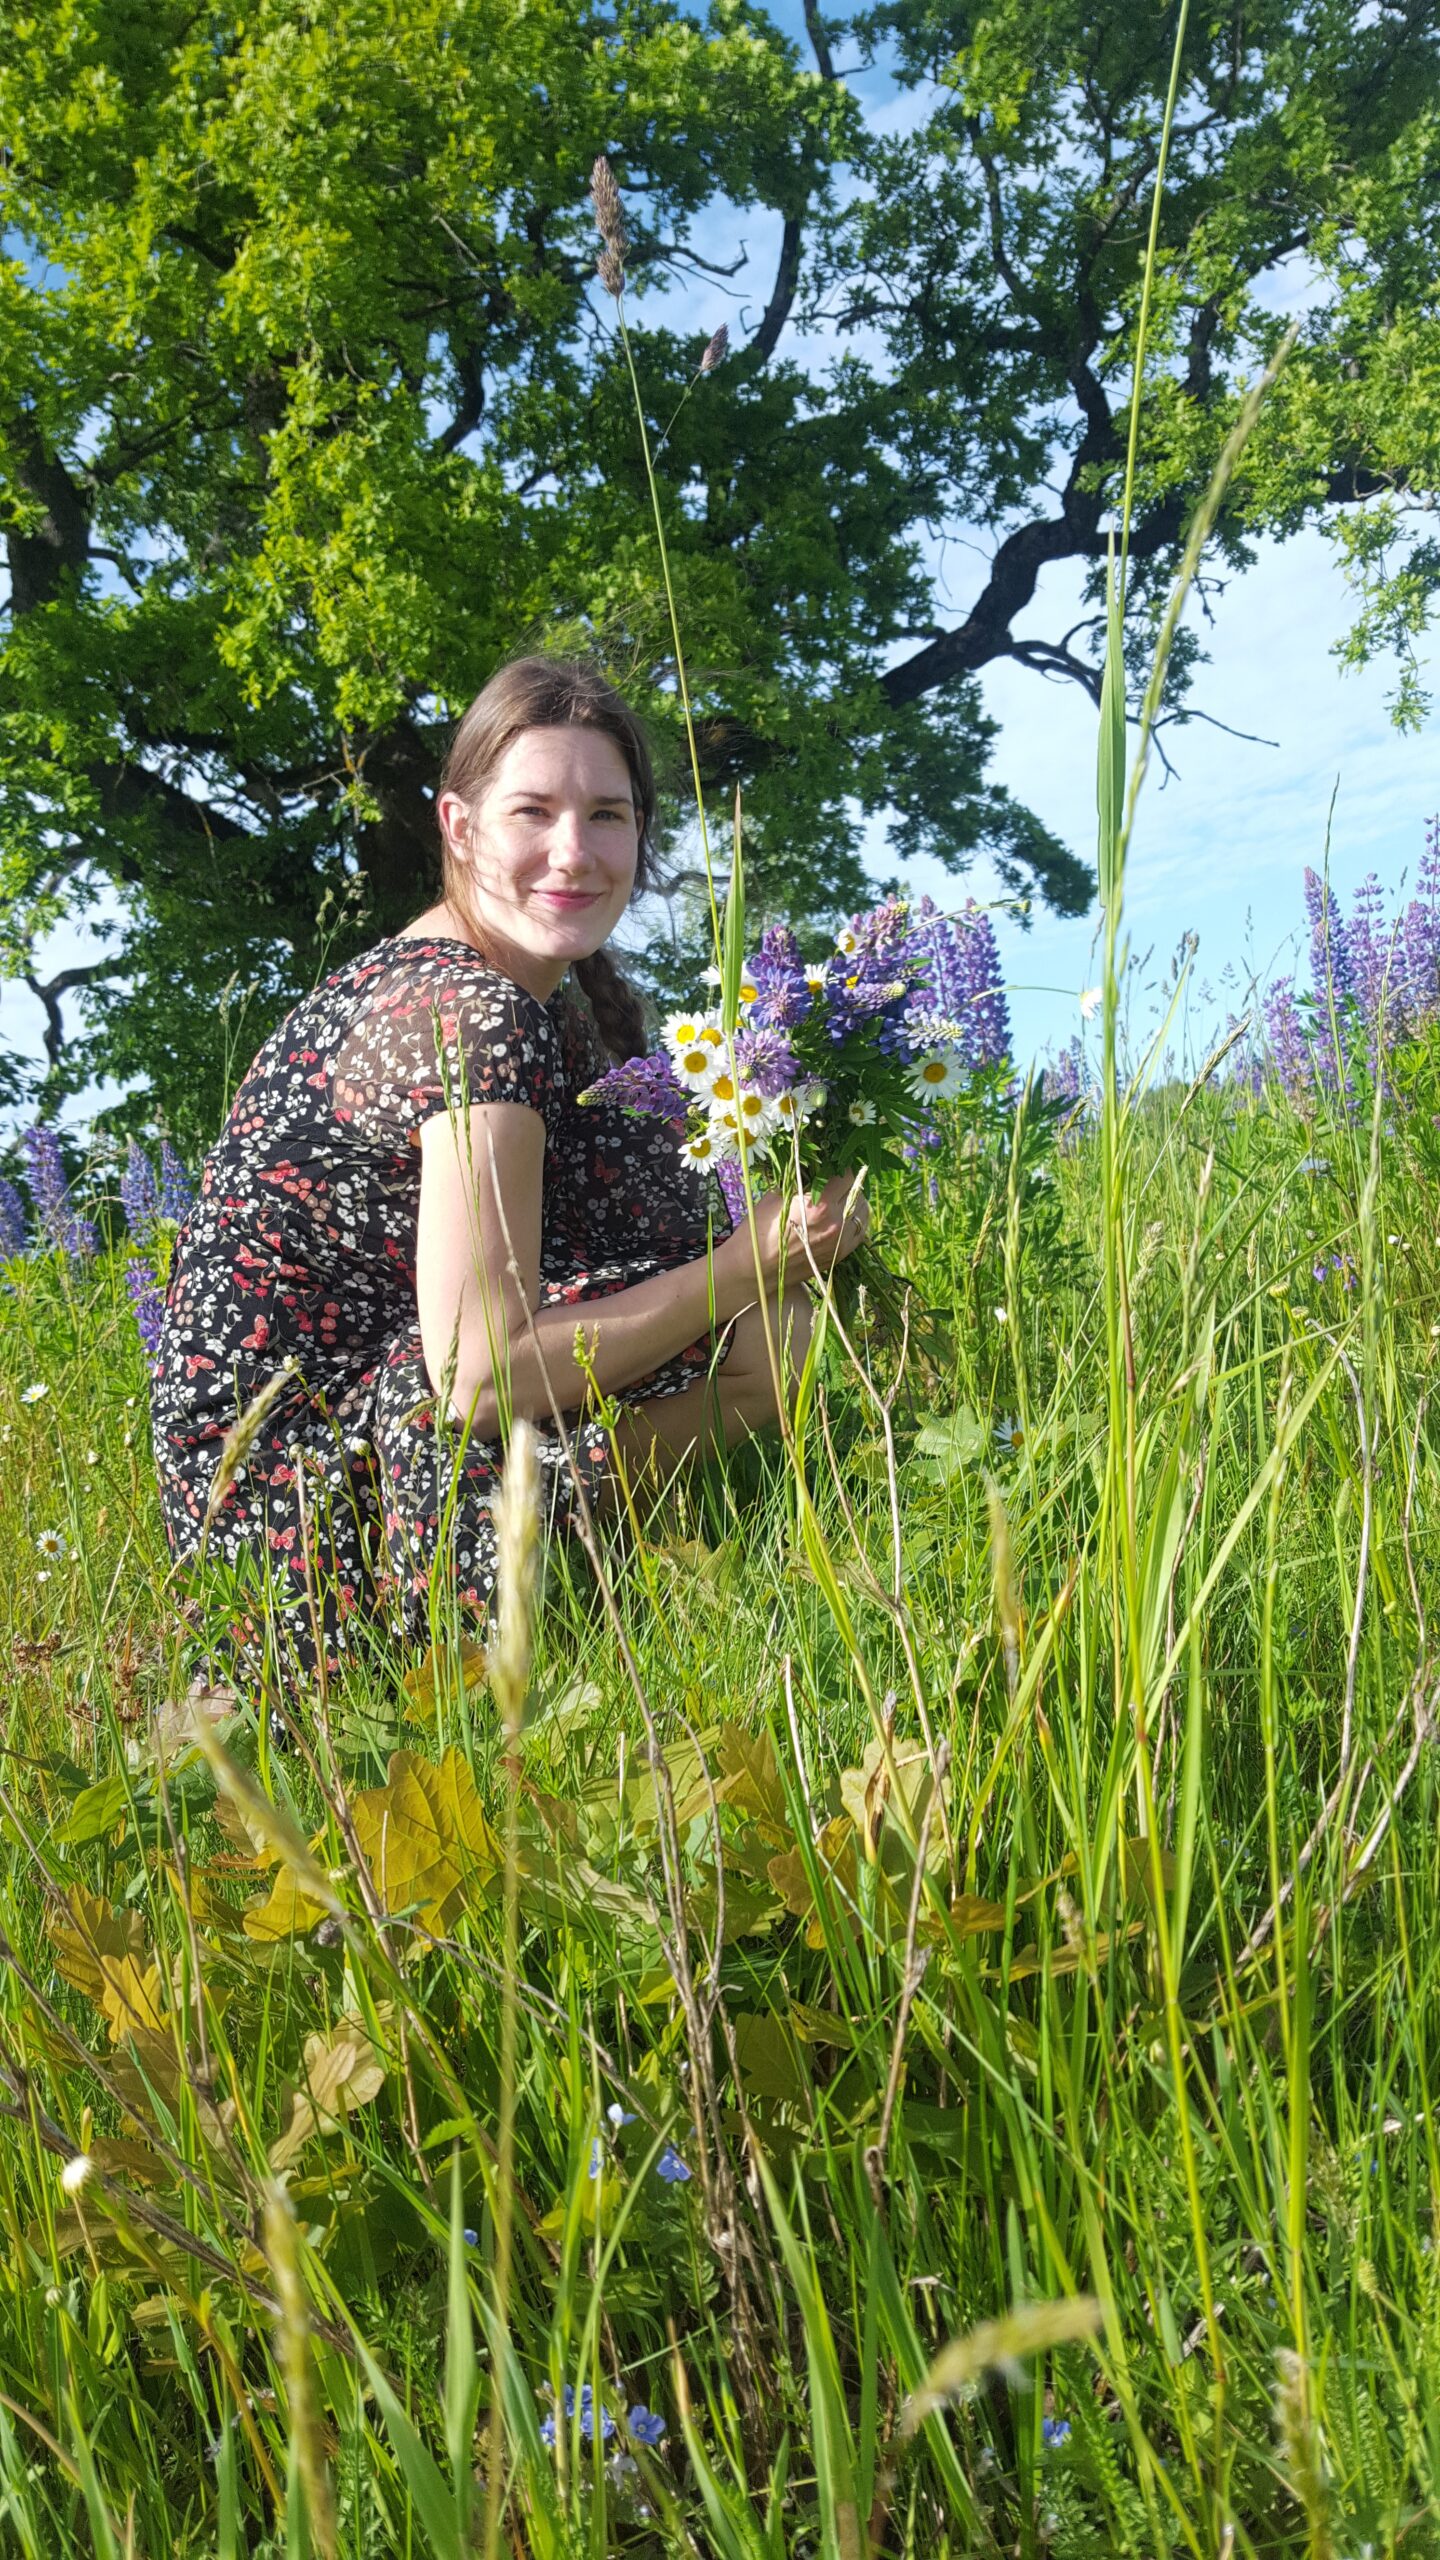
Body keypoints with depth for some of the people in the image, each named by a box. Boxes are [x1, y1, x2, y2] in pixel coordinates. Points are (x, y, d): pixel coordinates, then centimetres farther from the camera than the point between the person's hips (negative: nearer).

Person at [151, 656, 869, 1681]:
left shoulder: (421, 974, 9)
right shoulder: (478, 1014, -21)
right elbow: (482, 1378, -28)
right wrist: (750, 1256, -20)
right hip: (305, 1506, -10)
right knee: (768, 1333, -22)